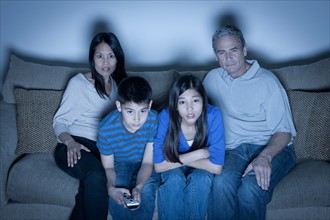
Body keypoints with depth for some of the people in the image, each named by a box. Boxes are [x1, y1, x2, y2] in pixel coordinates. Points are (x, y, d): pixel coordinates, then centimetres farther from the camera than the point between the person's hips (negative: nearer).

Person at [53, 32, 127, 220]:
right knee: (96, 176, -37)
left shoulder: (119, 85, 20)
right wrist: (70, 142, -17)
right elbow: (59, 121, 4)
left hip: (104, 148, 3)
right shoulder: (78, 83, 5)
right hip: (75, 146, -3)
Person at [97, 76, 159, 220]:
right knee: (116, 191, -29)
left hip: (143, 164, 0)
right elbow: (108, 167, -15)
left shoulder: (154, 121, -28)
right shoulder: (106, 128, -27)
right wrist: (111, 188, -37)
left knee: (146, 190, -29)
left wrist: (139, 187, -38)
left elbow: (148, 162, -19)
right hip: (120, 164, 0)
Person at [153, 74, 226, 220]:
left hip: (201, 169, 0)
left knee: (200, 179, -30)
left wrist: (180, 159, -22)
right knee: (174, 178, -31)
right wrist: (198, 154, -27)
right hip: (173, 168, 0)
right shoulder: (165, 117, -27)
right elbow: (159, 165, -26)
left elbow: (216, 167, -28)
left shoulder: (213, 115, -28)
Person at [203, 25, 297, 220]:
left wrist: (265, 156, -25)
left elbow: (284, 131, -6)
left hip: (273, 148, -3)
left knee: (250, 188, -35)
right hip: (235, 150, 3)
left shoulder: (267, 81, -3)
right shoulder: (213, 78, 12)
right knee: (222, 182, -33)